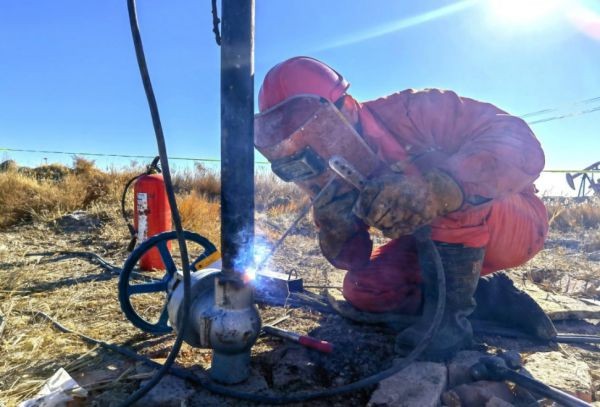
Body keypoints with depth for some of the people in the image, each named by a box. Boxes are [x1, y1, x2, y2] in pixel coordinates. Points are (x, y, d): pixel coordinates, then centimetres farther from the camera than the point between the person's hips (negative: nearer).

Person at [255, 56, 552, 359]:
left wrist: (440, 184, -55)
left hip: (519, 223, -5)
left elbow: (520, 143, -37)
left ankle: (451, 314, -19)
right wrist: (335, 228, -30)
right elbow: (354, 259, -7)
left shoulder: (410, 113, -28)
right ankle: (481, 296, 2)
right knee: (363, 289, -11)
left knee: (455, 192, -36)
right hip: (437, 241, 5)